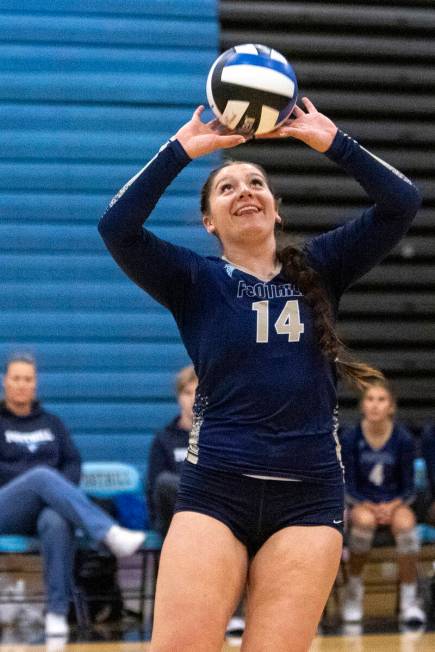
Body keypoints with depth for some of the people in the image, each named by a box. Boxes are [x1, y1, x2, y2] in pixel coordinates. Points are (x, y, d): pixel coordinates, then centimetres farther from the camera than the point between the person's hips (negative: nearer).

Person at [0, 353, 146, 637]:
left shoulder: (51, 423, 26)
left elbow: (73, 462, 14)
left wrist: (60, 489, -8)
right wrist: (35, 480, -11)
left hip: (46, 508, 2)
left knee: (57, 521, -38)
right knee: (42, 476, -37)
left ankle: (58, 611, -43)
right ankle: (110, 532, -53)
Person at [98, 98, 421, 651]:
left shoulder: (318, 270, 14)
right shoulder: (196, 281, 9)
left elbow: (401, 203, 4)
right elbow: (117, 227, -8)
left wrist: (332, 141, -4)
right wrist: (182, 149, -9)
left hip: (309, 496, 1)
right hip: (215, 492, -1)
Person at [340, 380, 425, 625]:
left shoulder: (404, 439, -7)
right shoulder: (351, 438, -7)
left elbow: (408, 487, -1)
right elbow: (349, 487, -3)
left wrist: (393, 505, -19)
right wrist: (368, 506, -19)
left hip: (395, 503, 0)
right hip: (363, 504, 0)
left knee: (405, 523, -34)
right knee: (365, 520, -36)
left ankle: (409, 601, -25)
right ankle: (354, 588, -13)